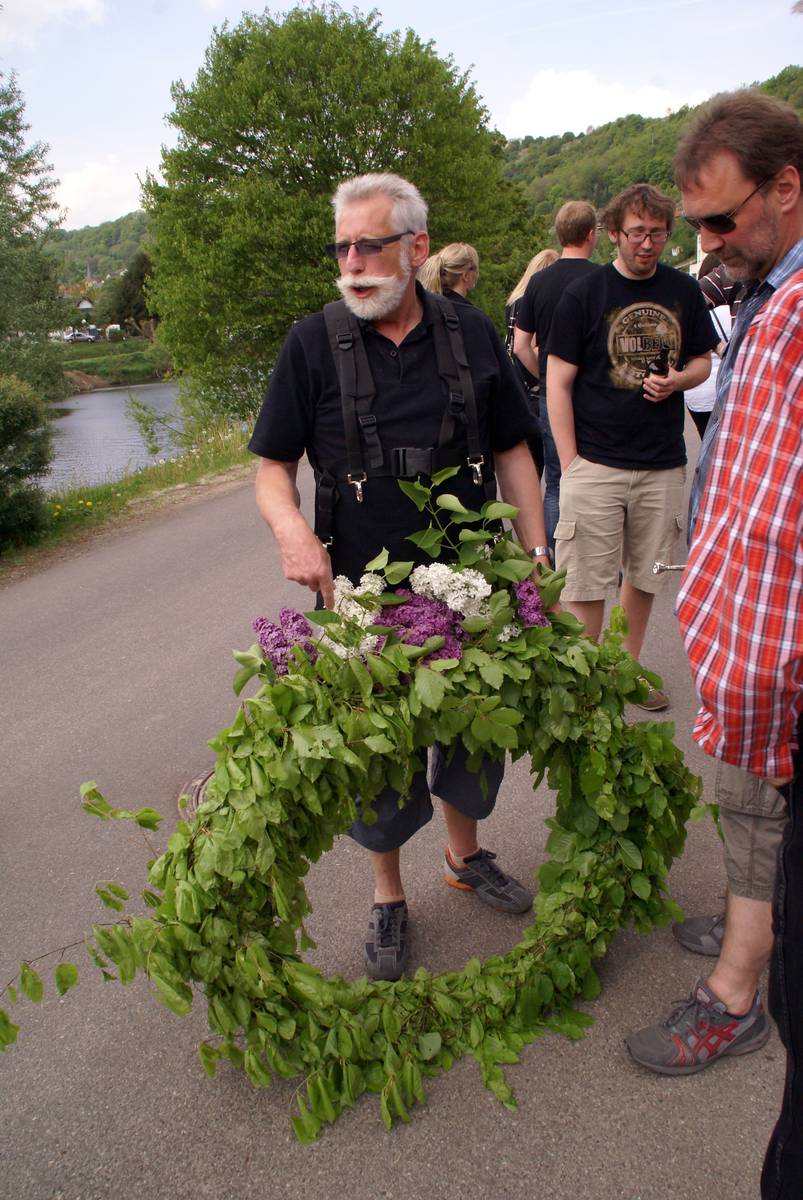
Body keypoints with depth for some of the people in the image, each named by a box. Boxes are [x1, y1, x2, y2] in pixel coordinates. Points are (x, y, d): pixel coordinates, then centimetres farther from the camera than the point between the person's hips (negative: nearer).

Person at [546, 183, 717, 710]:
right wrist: (570, 463, -11)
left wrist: (678, 380, -8)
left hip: (663, 464, 4)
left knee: (644, 576, 15)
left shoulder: (684, 291, 7)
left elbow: (704, 360, 17)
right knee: (586, 584, -1)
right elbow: (558, 383, -5)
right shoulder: (584, 294, -4)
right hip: (595, 463, -4)